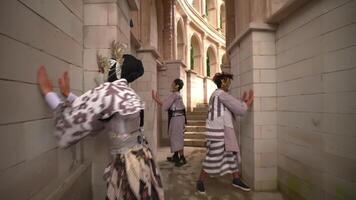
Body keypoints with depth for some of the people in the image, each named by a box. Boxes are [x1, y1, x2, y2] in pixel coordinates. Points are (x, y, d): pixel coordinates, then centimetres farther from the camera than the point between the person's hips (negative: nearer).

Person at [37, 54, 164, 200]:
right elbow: (89, 110, 16)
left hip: (128, 164, -8)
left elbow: (72, 118, -11)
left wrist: (48, 91, 0)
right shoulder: (126, 92, 8)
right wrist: (67, 94, 21)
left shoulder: (109, 90, -19)